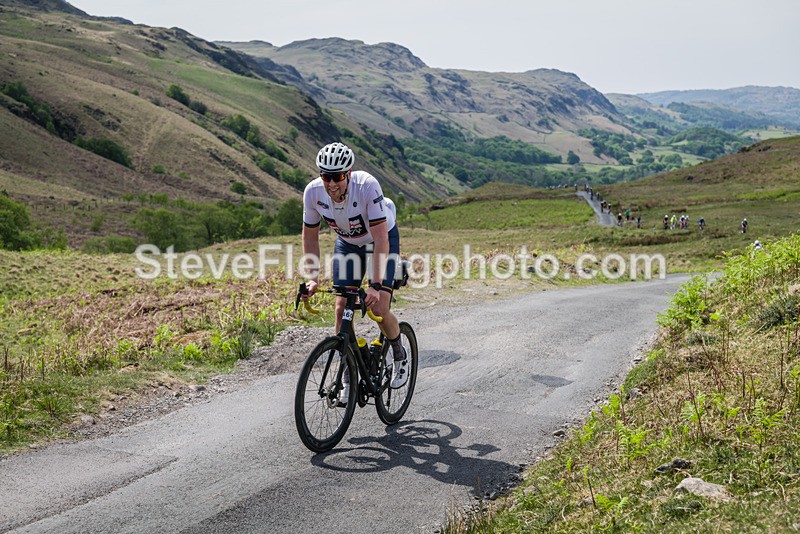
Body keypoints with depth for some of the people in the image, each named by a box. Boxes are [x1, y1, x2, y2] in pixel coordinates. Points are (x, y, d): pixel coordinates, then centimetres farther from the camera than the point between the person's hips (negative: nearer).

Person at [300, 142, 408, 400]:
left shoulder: (367, 186, -37)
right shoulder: (313, 192, -25)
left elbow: (381, 241, -38)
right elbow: (310, 236, -9)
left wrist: (375, 286, -43)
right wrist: (313, 279, -15)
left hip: (382, 238, -4)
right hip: (347, 242, 4)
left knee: (378, 308, -16)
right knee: (342, 308, -8)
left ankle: (400, 356, 14)